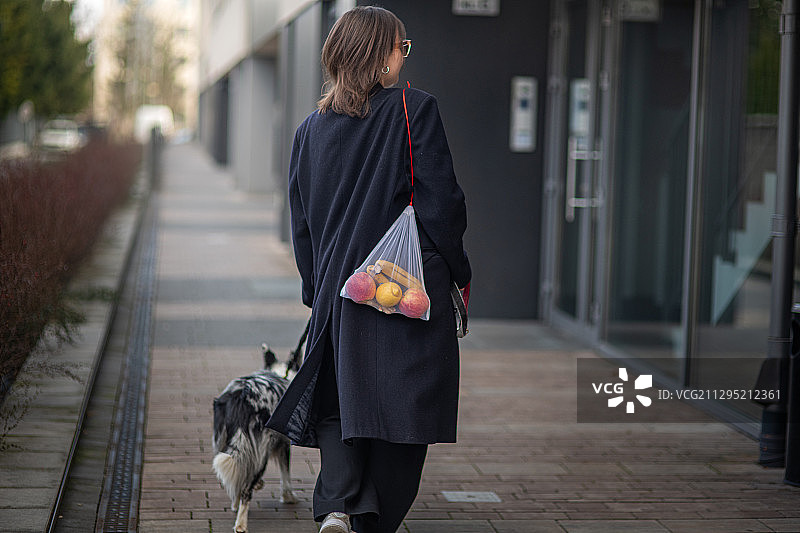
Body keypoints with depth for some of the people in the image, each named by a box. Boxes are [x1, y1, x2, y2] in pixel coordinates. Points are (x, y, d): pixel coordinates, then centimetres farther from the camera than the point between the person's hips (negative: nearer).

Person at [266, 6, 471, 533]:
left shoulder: (312, 128, 8)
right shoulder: (415, 109, -7)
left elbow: (302, 226, 12)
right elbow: (441, 202, -9)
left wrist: (317, 290, 21)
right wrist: (459, 271, 3)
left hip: (338, 291, 4)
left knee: (340, 402, 10)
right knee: (398, 412, 5)